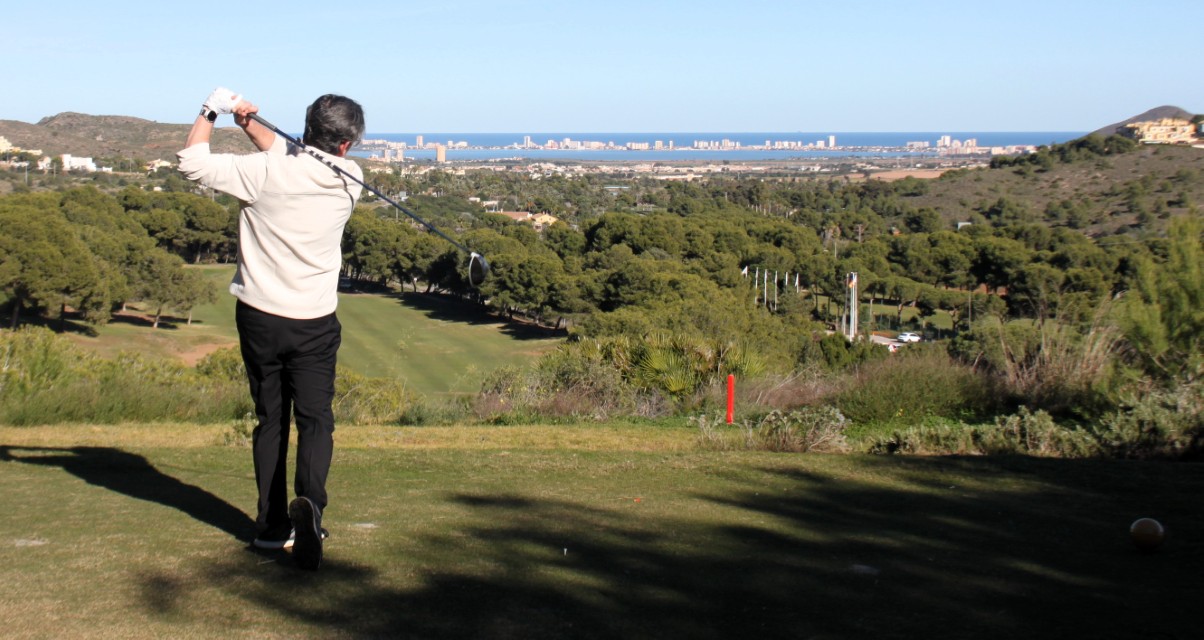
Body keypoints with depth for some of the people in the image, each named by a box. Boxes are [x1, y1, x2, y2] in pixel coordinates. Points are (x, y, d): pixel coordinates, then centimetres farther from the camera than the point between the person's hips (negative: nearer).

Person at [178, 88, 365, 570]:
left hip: (259, 317, 1)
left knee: (270, 419, 13)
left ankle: (271, 525, 17)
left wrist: (212, 111, 2)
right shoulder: (348, 180, -3)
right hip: (314, 324, 0)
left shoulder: (265, 173, -14)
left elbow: (193, 162, -9)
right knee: (315, 418, 3)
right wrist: (248, 123, -2)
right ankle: (309, 500, -25)